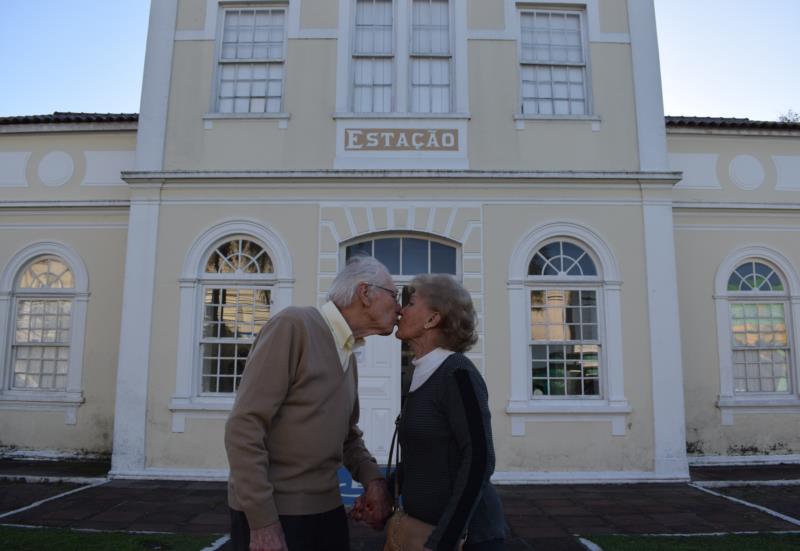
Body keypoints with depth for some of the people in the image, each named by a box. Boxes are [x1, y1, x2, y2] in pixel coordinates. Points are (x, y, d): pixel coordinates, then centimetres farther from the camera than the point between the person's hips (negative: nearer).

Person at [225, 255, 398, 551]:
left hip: (327, 508, 8)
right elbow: (243, 427, -20)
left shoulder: (348, 355, 11)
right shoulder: (292, 326, -16)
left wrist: (372, 477, -1)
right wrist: (262, 522, -21)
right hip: (271, 511, -8)